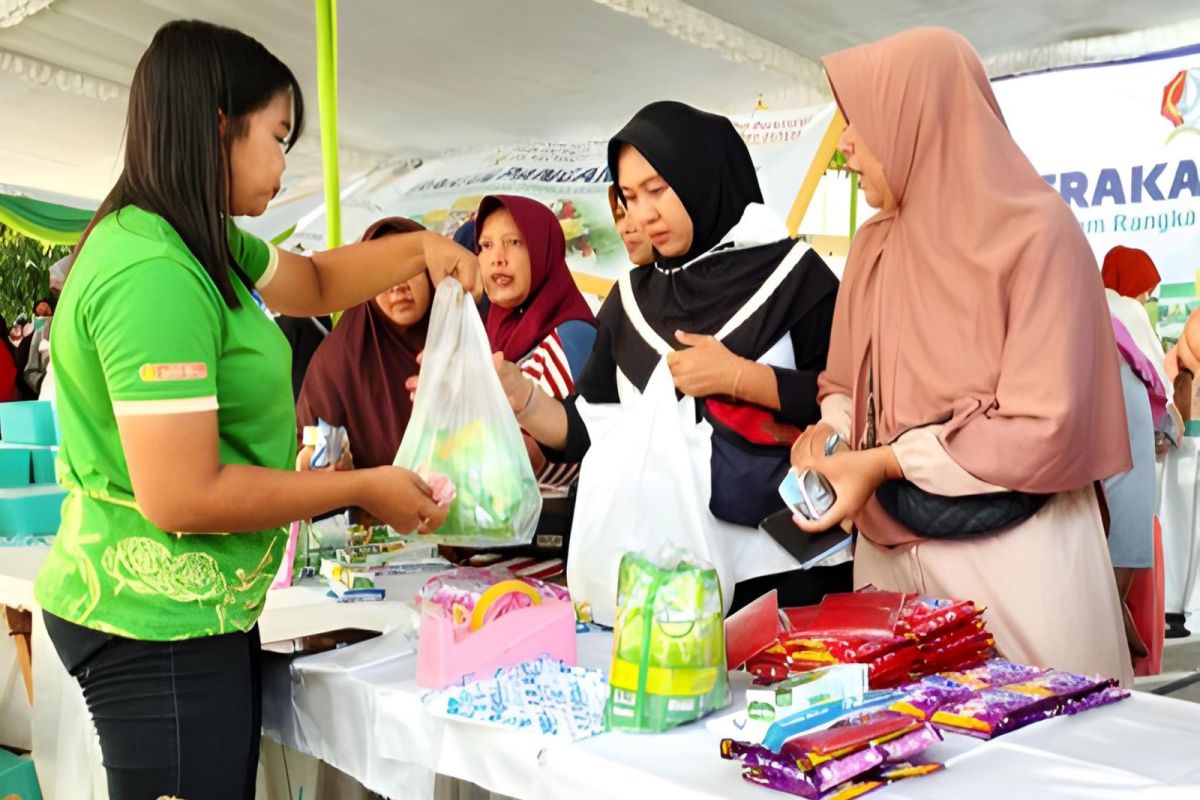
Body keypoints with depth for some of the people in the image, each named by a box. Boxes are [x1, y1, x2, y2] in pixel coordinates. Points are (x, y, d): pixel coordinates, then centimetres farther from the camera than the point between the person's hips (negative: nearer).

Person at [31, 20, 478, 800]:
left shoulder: (202, 244, 7)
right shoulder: (153, 273, -23)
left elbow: (314, 282, 26)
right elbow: (182, 497, -27)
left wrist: (421, 249, 10)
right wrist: (366, 489, -16)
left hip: (198, 610, 10)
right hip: (160, 626, -10)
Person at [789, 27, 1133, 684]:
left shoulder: (1036, 232, -12)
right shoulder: (873, 245, 8)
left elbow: (1046, 429, -17)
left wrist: (887, 462, -18)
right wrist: (828, 433, -6)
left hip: (1014, 551, -5)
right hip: (890, 548, 6)